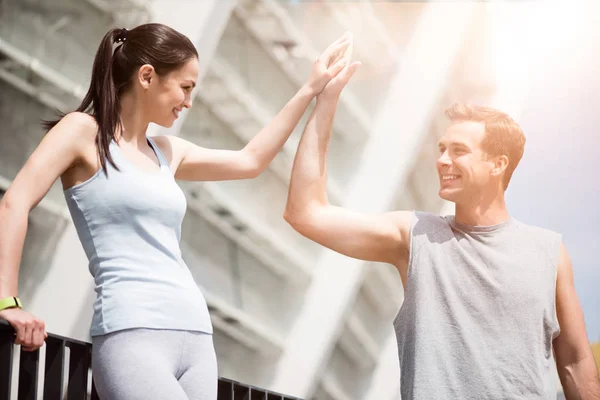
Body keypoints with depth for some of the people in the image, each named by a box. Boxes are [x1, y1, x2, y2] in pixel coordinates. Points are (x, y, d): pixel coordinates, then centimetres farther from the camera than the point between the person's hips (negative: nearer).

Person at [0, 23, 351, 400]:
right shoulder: (85, 131, 0)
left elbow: (251, 159, 30)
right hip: (133, 334, -8)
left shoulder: (166, 153, 20)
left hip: (196, 336, 8)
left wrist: (311, 89, 31)